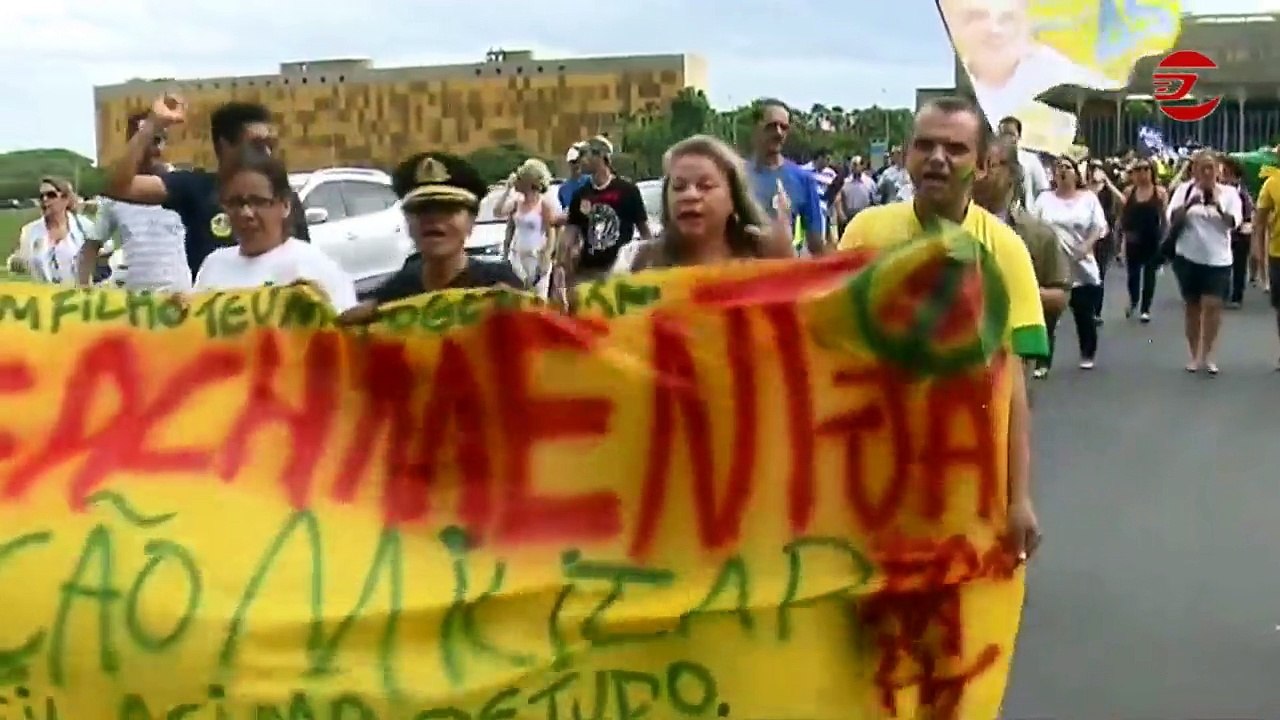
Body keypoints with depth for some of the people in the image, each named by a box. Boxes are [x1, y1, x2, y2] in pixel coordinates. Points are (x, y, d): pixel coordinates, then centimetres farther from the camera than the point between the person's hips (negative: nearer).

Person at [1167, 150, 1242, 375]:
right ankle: (1195, 356, 18)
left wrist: (1219, 207, -22)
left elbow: (1234, 223, -6)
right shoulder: (1184, 189, 2)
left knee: (1212, 305, -10)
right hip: (1188, 258, 1)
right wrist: (1188, 204, -20)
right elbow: (1172, 220, -5)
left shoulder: (1229, 192, 3)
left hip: (1218, 259, -1)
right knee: (1192, 306, 8)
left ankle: (1207, 355, 2)